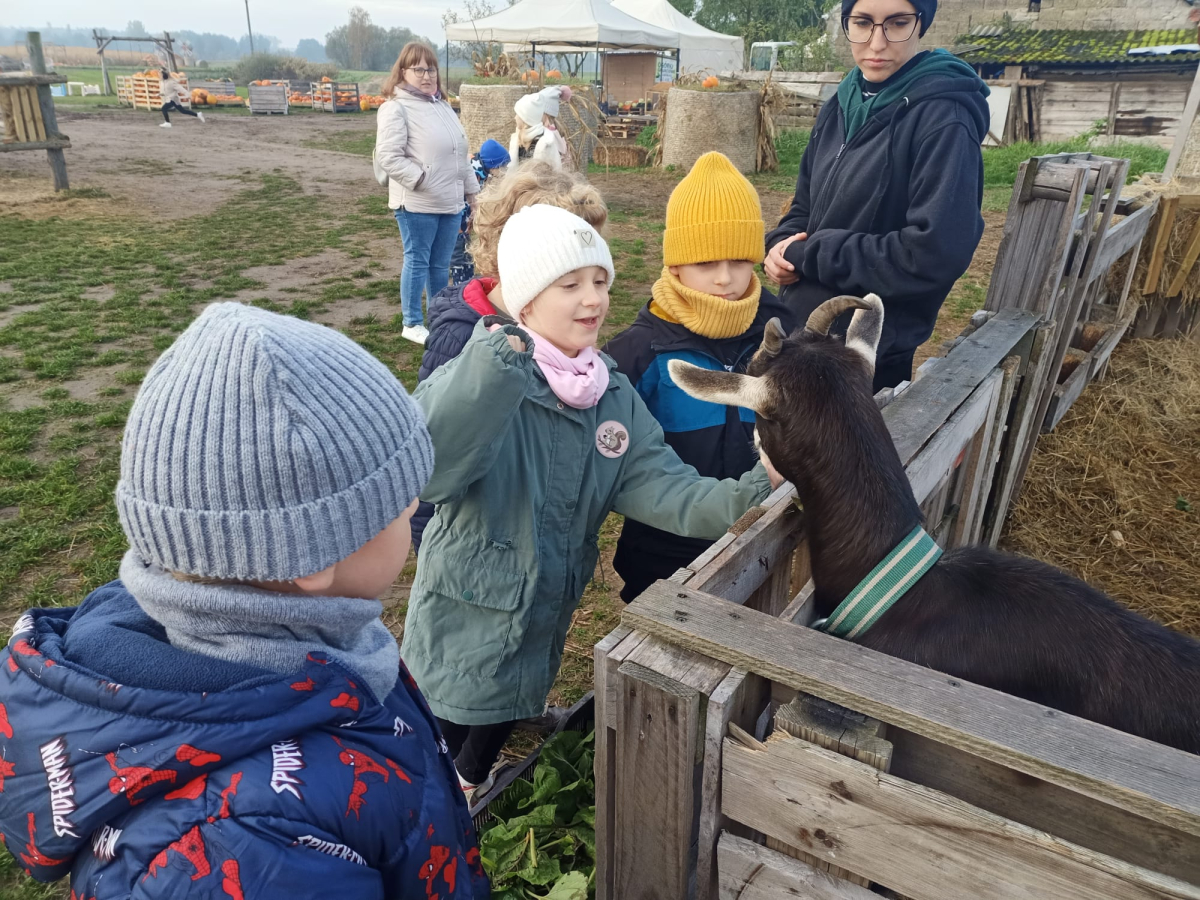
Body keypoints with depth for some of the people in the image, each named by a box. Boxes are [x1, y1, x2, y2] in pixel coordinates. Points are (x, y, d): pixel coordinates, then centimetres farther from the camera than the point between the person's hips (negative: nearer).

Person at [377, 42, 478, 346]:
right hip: (417, 204, -7)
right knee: (417, 262, 0)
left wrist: (472, 190, 21)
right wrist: (422, 180, -22)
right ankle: (412, 324, 11)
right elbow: (388, 156, -17)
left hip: (451, 203, 7)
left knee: (441, 265, 13)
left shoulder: (443, 106, 17)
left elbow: (460, 153, 22)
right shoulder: (396, 108, -8)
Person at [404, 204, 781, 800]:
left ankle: (472, 790, 61)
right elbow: (421, 472, -41)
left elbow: (661, 487, -13)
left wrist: (745, 498, -29)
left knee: (495, 740, 32)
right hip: (463, 630, -5)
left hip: (542, 630, 6)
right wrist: (493, 370, -51)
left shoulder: (614, 396, -4)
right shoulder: (482, 382, -23)